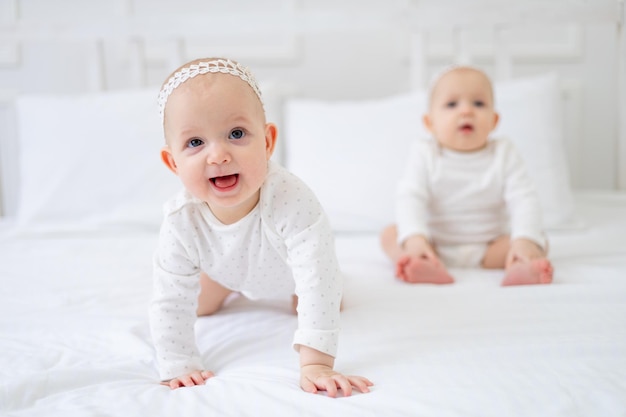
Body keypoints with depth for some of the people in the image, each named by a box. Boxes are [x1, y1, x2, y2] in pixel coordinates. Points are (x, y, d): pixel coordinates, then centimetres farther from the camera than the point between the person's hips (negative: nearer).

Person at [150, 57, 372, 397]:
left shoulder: (292, 201, -50)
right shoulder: (180, 223, -40)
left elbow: (317, 286, -52)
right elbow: (171, 306, -30)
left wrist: (316, 364, -57)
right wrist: (179, 368, -35)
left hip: (292, 263, -2)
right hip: (226, 264, 2)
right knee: (201, 306, 15)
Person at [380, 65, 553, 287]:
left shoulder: (503, 154, -3)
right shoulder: (424, 154, -5)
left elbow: (523, 199, -12)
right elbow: (410, 197, -17)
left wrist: (526, 240, -31)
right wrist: (414, 237, -36)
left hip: (489, 249, 1)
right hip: (434, 246, 0)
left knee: (537, 241, -19)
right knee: (390, 233, -21)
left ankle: (520, 268, -53)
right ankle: (429, 267, -50)